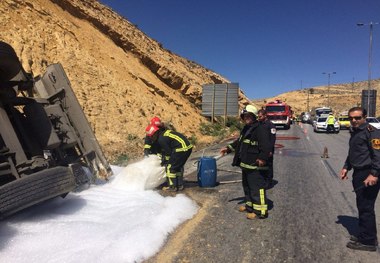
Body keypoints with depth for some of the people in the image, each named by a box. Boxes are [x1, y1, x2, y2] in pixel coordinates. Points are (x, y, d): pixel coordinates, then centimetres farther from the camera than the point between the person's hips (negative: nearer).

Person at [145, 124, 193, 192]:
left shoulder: (161, 139, -13)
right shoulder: (164, 132, 16)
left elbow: (168, 152, -7)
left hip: (181, 149, -10)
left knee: (170, 167, 1)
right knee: (178, 166, 22)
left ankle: (172, 187, 7)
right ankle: (179, 185, 28)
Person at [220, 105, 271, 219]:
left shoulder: (260, 129, -15)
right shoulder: (246, 129, 16)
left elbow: (266, 146, -24)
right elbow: (239, 142, 27)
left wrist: (262, 158, -33)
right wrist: (228, 148, 22)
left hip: (255, 166, -10)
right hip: (246, 165, 10)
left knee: (257, 187, -7)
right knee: (247, 185, 21)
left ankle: (260, 211, 1)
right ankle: (250, 205, 36)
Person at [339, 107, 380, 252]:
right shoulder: (355, 132, 15)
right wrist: (346, 167, 17)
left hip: (368, 175, -9)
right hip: (359, 174, 9)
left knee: (366, 207, -2)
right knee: (362, 206, 17)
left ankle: (368, 241, 9)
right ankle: (366, 236, 31)